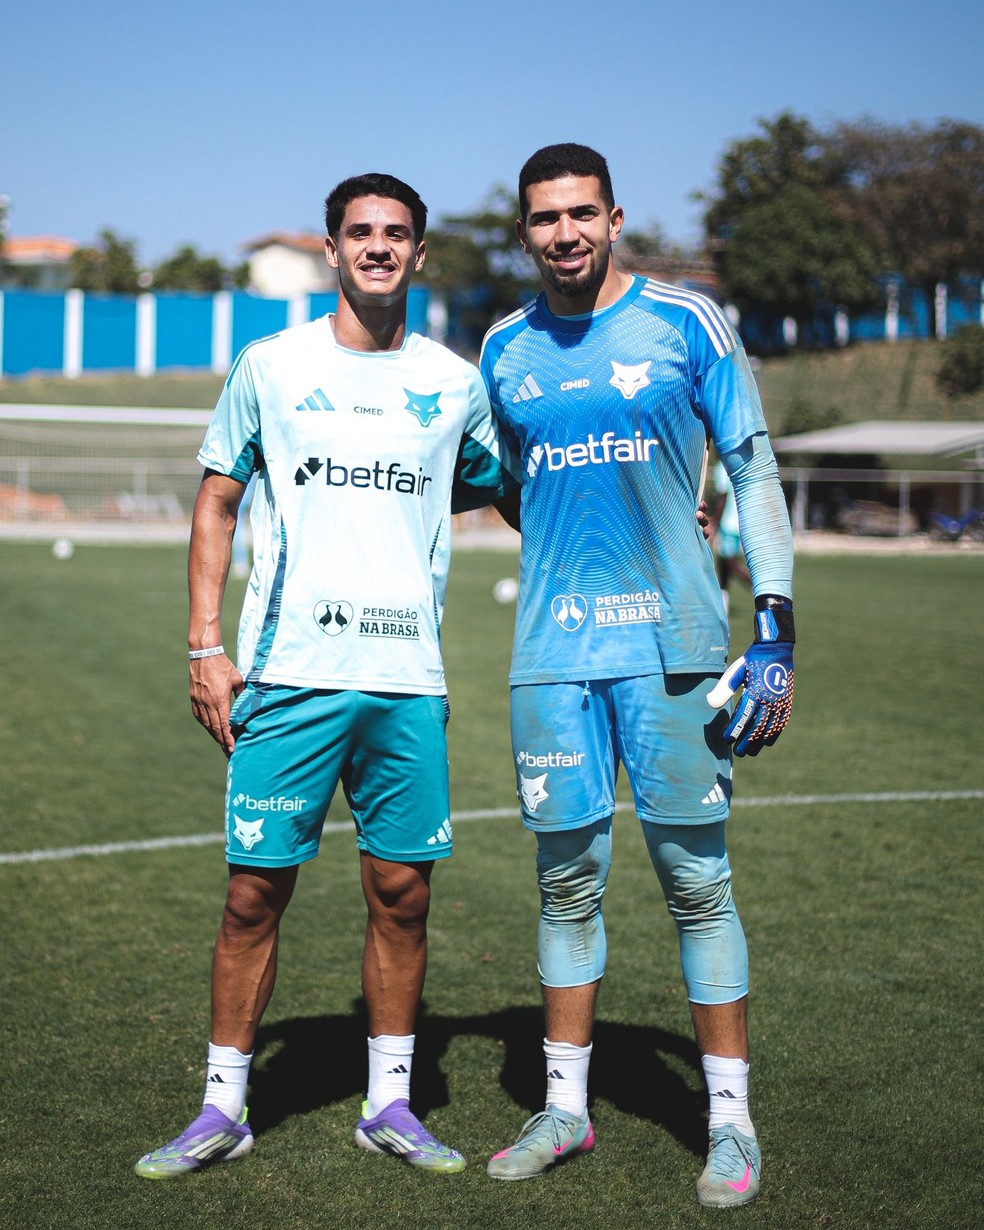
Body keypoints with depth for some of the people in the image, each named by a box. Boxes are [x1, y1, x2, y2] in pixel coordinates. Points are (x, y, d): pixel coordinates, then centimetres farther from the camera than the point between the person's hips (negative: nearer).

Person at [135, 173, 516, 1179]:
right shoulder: (272, 366, 5)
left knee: (402, 890, 5)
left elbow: (516, 492, 23)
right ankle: (223, 1107, 13)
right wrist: (206, 645, 1)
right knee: (256, 888, 0)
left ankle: (389, 1104, 19)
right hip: (288, 671, -2)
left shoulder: (455, 382, 10)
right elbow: (216, 503, 9)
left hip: (408, 678, 2)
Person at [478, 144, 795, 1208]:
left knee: (696, 880, 0)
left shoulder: (686, 325, 0)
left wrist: (775, 631, -6)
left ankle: (730, 1116, 11)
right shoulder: (504, 350, 10)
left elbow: (754, 474, 0)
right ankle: (565, 1106, 20)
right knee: (566, 880, 8)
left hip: (671, 641, -3)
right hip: (552, 651, 3)